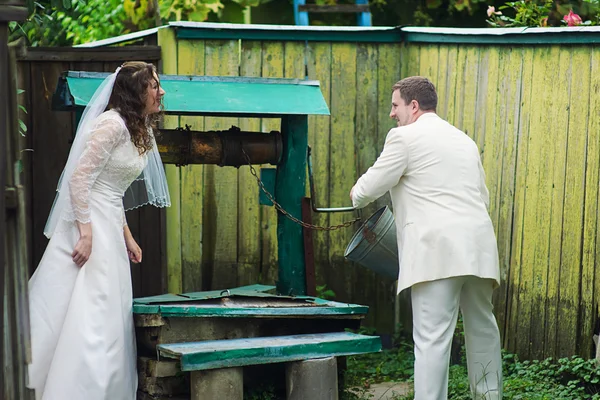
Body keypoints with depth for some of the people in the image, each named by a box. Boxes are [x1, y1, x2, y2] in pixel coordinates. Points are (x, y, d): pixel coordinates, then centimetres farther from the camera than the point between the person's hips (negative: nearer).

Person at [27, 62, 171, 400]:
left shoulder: (138, 132, 15)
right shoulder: (113, 124, -14)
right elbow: (79, 178, -19)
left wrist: (126, 236, 20)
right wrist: (86, 233, -23)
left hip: (109, 229, 10)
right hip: (88, 226, -10)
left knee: (108, 319, 9)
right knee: (85, 319, -11)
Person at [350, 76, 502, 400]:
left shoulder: (405, 137, 0)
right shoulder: (464, 141, 22)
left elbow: (370, 188, 1)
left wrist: (356, 196, 23)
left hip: (438, 250, -7)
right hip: (478, 248, 7)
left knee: (432, 337, -10)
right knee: (482, 330, 17)